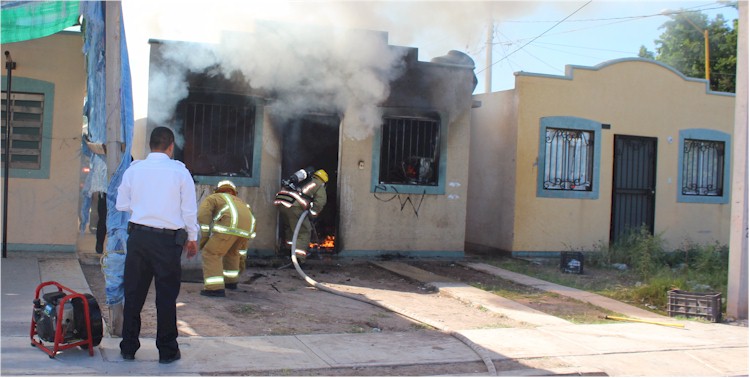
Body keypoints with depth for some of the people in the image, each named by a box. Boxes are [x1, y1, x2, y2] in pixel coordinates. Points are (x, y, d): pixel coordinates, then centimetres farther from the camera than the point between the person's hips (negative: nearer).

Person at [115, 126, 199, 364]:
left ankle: (128, 347, 19)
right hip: (168, 240, -2)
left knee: (133, 293, 11)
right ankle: (167, 351, 13)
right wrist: (192, 238, 10)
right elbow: (189, 209, -1)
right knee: (167, 296, 6)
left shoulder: (133, 169, 3)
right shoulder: (180, 172, -4)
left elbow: (121, 205, 10)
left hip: (138, 236, 2)